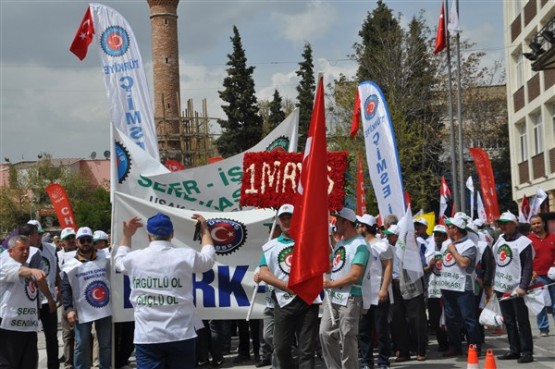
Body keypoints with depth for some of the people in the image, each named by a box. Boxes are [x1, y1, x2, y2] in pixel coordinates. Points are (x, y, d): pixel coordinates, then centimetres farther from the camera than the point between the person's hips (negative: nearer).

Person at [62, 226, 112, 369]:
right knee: (82, 345, 3)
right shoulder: (71, 266, -3)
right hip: (82, 312, -3)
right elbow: (65, 289, -6)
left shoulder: (105, 260, 5)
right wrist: (69, 309, -14)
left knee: (106, 344, 11)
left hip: (105, 309, 3)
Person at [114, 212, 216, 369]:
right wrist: (205, 230, 34)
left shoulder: (135, 258, 0)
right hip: (181, 335, 0)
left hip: (146, 337, 0)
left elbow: (119, 260, 25)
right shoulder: (186, 256, -3)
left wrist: (127, 235, 38)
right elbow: (209, 257, 19)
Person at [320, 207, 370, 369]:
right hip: (334, 297, 9)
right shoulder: (340, 243, 16)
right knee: (326, 333, 9)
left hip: (350, 298, -9)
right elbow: (332, 265, 24)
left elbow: (355, 275, -20)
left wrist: (332, 284, -14)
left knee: (347, 338, -3)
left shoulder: (359, 245, -13)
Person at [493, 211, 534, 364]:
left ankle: (527, 352, 0)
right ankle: (514, 350, 17)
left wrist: (523, 287, -22)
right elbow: (493, 261, 18)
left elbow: (528, 267, -13)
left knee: (522, 321, -3)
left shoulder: (523, 242, -9)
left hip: (516, 289, -7)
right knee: (509, 321, 11)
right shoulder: (499, 240, 13)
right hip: (501, 288, 7)